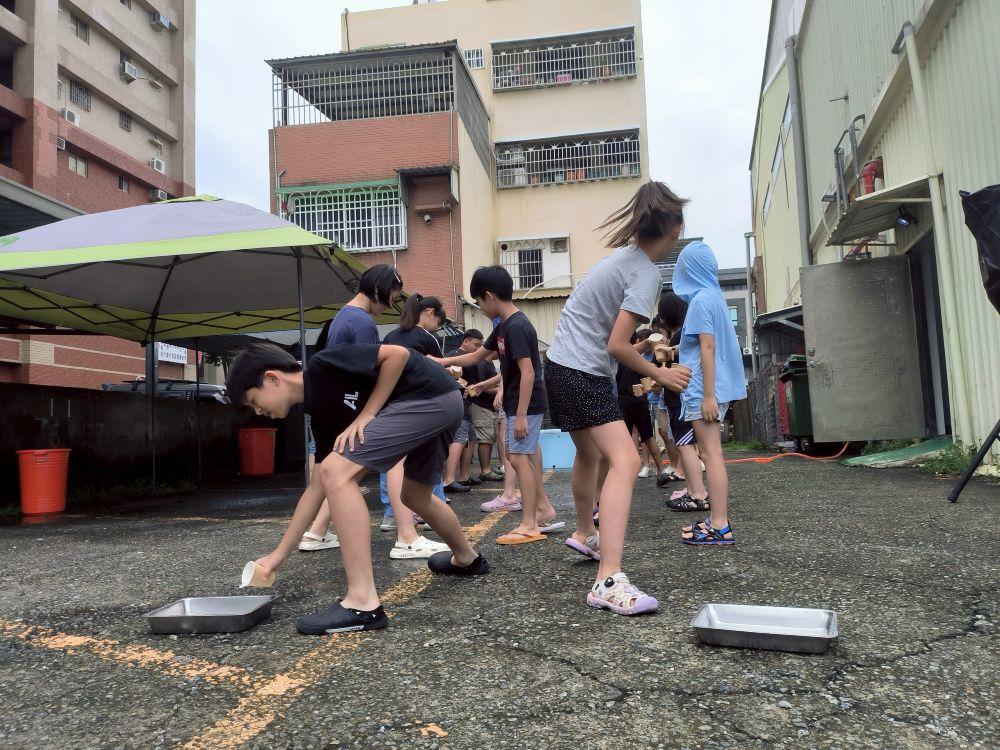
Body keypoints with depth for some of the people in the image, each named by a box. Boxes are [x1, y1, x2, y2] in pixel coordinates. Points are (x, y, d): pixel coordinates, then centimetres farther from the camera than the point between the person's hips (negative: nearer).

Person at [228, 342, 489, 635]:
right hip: (444, 404, 10)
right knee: (416, 497, 28)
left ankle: (363, 602, -13)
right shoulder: (321, 411, 15)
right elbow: (317, 487, 18)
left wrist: (366, 415, -10)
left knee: (337, 471, -13)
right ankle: (467, 558, 55)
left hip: (431, 394, -10)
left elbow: (397, 354, -13)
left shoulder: (322, 366, -9)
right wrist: (280, 553, 21)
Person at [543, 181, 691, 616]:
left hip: (562, 365, 10)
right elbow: (617, 346, -19)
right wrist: (659, 374, -7)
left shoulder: (625, 255, 11)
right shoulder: (647, 274, -17)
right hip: (582, 373, -10)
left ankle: (584, 535, 47)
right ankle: (609, 583, -25)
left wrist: (643, 348, 31)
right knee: (624, 462, -18)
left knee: (590, 454, 26)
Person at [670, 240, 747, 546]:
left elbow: (708, 348, -18)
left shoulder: (701, 299, -12)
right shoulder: (713, 295, 15)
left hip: (704, 388, -10)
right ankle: (717, 518, 19)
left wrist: (708, 395, -20)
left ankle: (720, 528, -5)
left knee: (711, 454, -8)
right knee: (710, 453, 13)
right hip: (712, 387, 10)